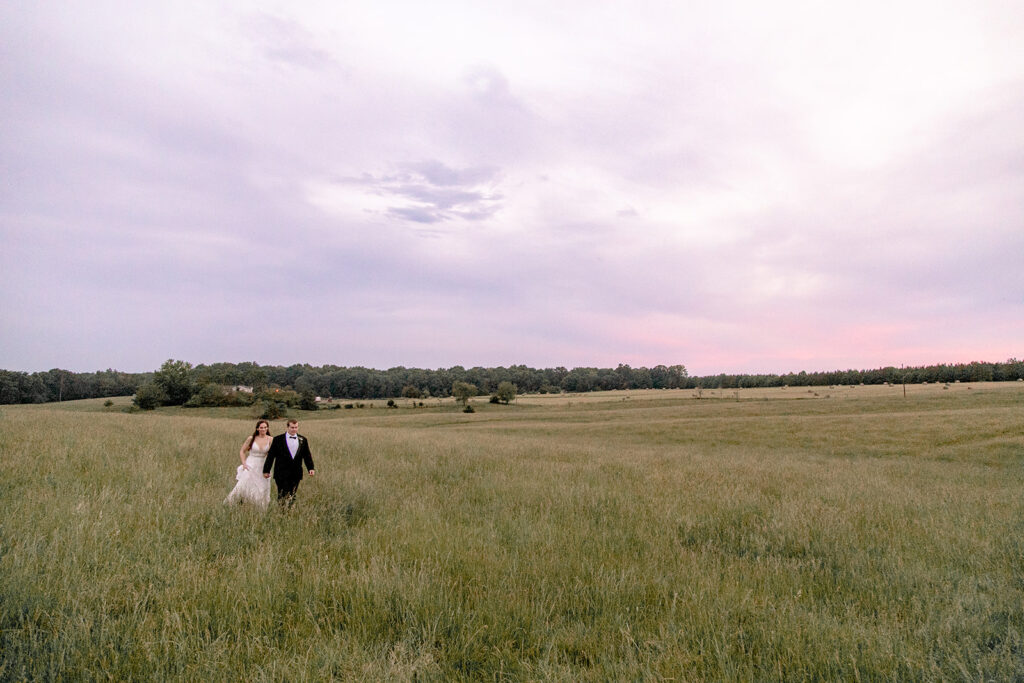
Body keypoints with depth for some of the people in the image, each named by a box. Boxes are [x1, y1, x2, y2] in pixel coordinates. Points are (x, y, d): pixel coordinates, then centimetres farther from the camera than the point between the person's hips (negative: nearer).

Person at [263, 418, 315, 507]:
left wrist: (311, 468, -3)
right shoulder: (278, 439, -1)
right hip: (282, 473, -3)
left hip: (296, 474, 3)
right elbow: (271, 456, 2)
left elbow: (307, 456, 9)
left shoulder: (303, 440, 8)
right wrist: (266, 470, 1)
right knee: (282, 497, -4)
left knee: (292, 497, 7)